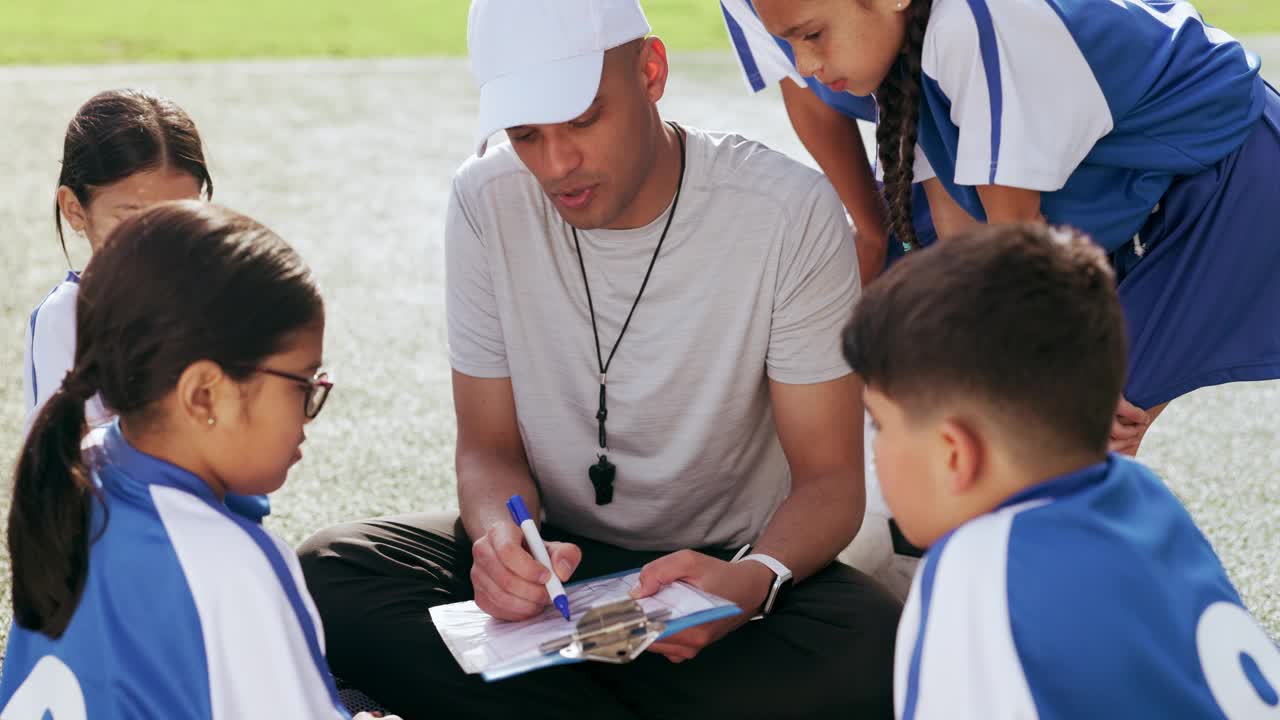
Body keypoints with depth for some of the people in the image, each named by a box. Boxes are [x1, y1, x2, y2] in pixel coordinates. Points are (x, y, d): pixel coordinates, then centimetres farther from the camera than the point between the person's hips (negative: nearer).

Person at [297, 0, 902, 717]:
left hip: (724, 564, -2)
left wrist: (757, 580, -34)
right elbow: (489, 447, 0)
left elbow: (830, 478, -10)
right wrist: (503, 537, -25)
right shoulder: (487, 203, -7)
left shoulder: (790, 212, -15)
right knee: (329, 574, -23)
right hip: (552, 555, 3)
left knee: (874, 649, -35)